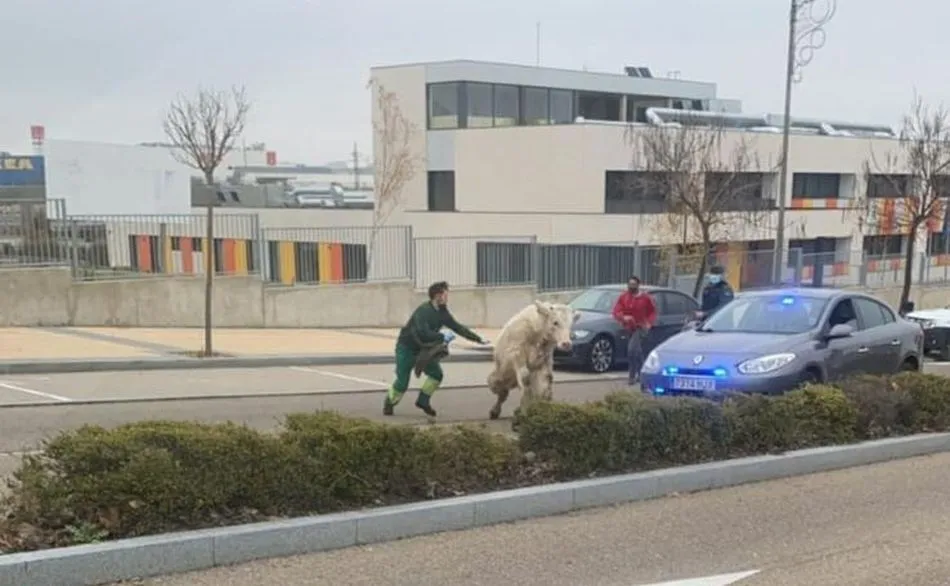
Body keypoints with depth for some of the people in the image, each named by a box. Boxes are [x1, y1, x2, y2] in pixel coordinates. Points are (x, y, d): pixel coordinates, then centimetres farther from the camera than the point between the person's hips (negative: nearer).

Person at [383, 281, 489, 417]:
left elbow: (458, 327, 3)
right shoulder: (423, 311, -28)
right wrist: (443, 337, -33)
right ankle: (389, 403, 23)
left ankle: (423, 401, 11)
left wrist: (479, 339, 1)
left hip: (423, 349, 7)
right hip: (406, 348, -7)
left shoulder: (442, 313, -4)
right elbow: (423, 333, -41)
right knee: (402, 382, -5)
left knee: (436, 374, -7)